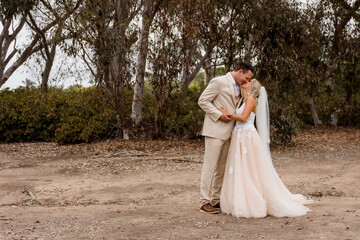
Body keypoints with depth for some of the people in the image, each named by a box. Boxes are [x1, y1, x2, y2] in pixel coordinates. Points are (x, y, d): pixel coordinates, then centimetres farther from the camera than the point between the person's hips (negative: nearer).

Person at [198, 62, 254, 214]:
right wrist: (219, 115, -16)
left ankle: (216, 200, 19)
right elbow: (203, 101, -11)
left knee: (222, 167, 11)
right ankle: (205, 202, -4)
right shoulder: (218, 82, -8)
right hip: (215, 131, -9)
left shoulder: (237, 87, 17)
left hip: (228, 133, 9)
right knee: (210, 166, -7)